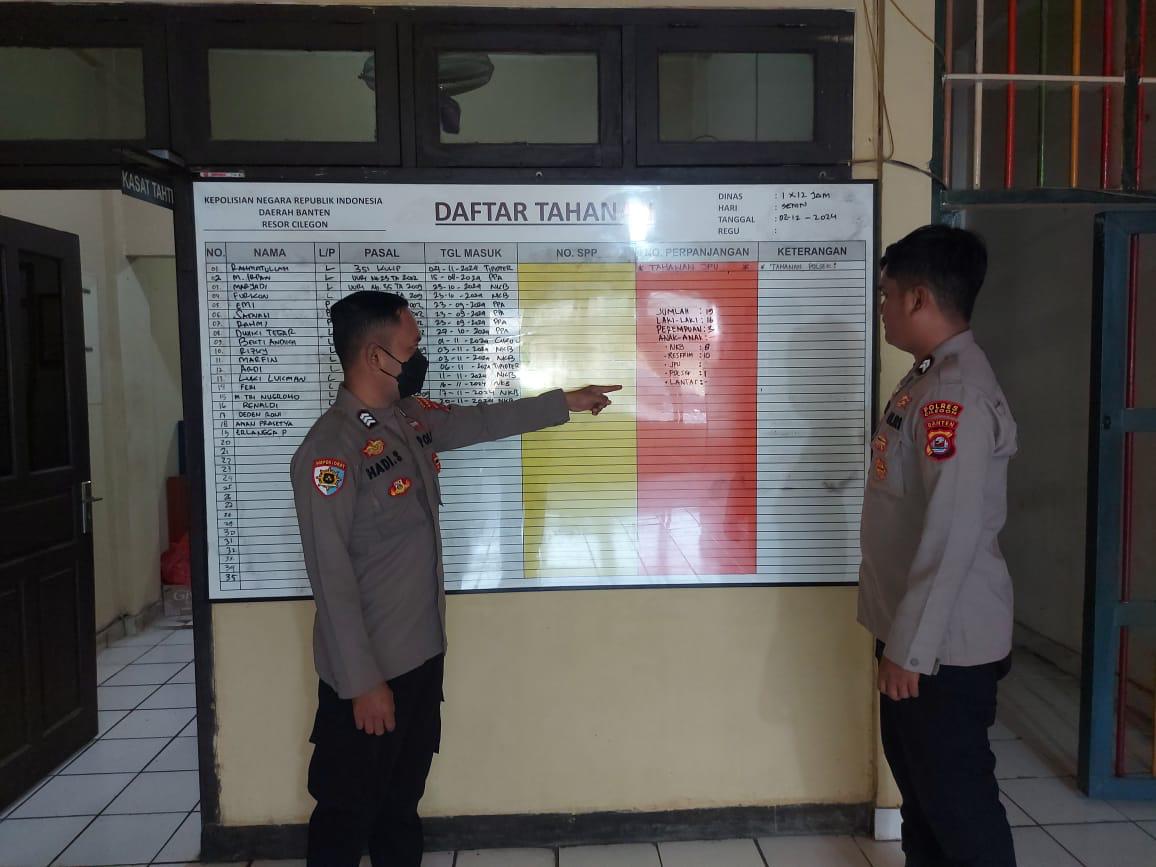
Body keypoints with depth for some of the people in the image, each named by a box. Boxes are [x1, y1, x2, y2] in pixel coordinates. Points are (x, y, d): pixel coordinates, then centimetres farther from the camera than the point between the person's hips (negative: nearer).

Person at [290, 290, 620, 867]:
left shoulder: (414, 417, 3)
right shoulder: (330, 450, -23)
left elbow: (485, 421, 21)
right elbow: (331, 578, -22)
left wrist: (565, 403, 27)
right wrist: (362, 682, -19)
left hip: (423, 653, 8)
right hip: (368, 672, -7)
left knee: (403, 800, 22)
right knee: (349, 813, 12)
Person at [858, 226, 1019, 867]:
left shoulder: (957, 390, -22)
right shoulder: (928, 378, 10)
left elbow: (953, 534, -26)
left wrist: (910, 647, -21)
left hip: (945, 645, -10)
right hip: (913, 633, 10)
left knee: (958, 799, 6)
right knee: (919, 785, 22)